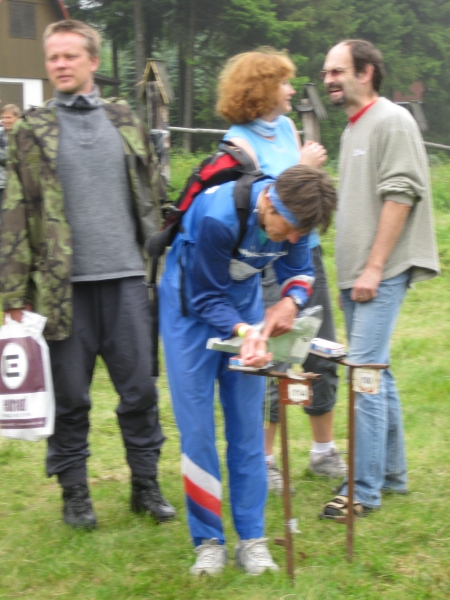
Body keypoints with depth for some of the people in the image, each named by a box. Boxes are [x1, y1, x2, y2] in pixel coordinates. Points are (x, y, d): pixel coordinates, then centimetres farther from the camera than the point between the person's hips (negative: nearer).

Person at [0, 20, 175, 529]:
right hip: (64, 286, -2)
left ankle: (146, 483, 19)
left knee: (139, 389, 5)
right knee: (70, 396, 5)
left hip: (126, 280, 2)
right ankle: (75, 492, 18)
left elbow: (147, 200, 14)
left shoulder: (123, 122, 12)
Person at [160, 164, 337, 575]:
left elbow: (299, 271, 0)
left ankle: (252, 538, 6)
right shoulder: (217, 217, -35)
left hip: (243, 298, 5)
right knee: (195, 424, -6)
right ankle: (208, 541, 2)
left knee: (247, 422, 1)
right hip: (191, 301, -4)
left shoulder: (294, 216, -19)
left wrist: (290, 301, -22)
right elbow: (206, 298, -24)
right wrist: (245, 332, -40)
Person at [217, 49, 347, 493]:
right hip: (266, 264, -7)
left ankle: (324, 452, 24)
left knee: (322, 358, 10)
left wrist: (314, 167, -2)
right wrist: (301, 169, -14)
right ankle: (264, 461, 12)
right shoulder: (238, 140, -9)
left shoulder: (286, 127, 11)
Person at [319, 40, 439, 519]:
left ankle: (364, 490, -10)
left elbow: (399, 196, -17)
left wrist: (374, 267, -19)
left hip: (382, 275, -10)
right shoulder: (353, 128, 19)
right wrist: (351, 272, 17)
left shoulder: (392, 121, -10)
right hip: (356, 275, 10)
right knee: (376, 374, 14)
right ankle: (392, 474, 24)